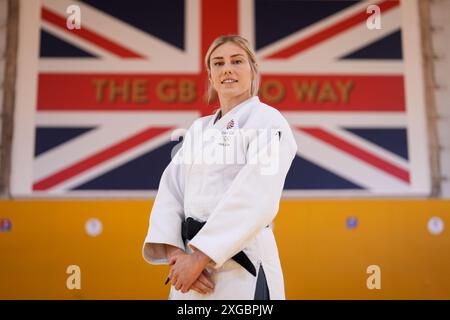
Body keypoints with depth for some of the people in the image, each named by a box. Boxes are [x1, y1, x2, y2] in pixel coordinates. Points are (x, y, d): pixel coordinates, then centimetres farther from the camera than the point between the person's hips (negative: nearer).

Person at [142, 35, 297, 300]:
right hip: (193, 265, 6)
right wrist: (175, 252, -12)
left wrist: (200, 256, -19)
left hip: (241, 267, -5)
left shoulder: (267, 120, -5)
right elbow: (171, 192, 4)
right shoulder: (199, 129, 13)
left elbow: (256, 198, -17)